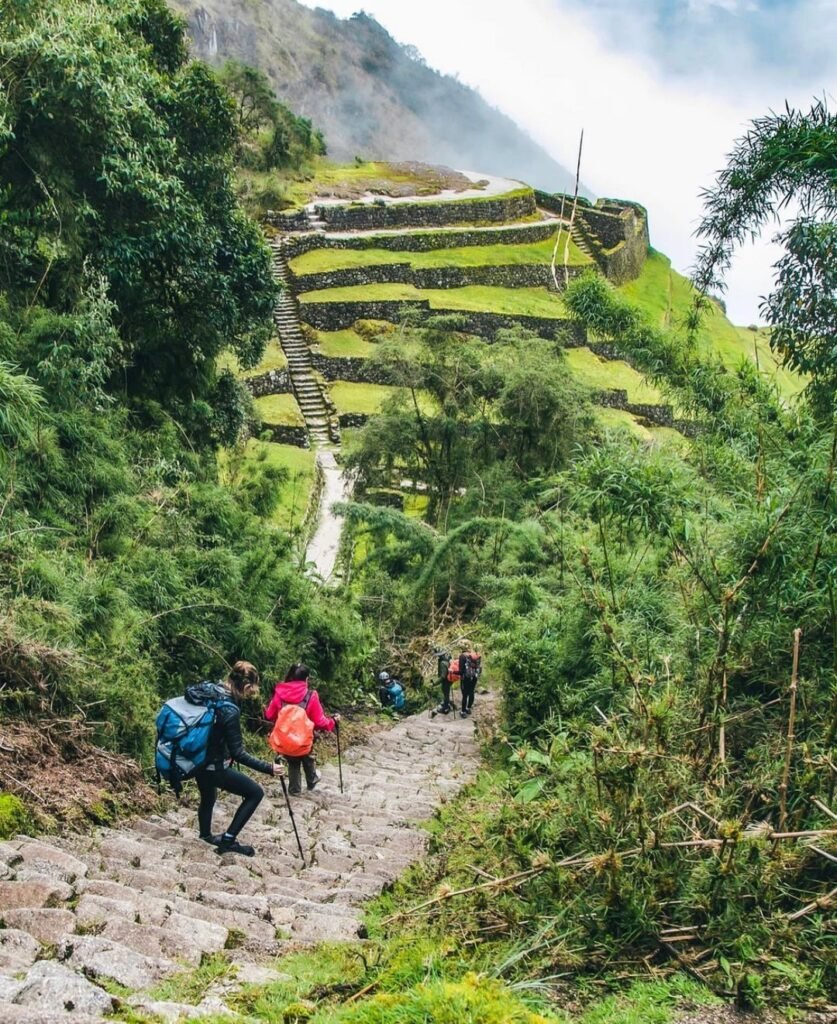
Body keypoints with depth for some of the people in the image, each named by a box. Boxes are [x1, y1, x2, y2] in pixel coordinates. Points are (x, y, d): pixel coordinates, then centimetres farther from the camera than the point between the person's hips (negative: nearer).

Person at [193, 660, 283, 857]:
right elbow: (238, 753, -24)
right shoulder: (230, 710, -28)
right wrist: (268, 768, -20)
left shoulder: (207, 689, -7)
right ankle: (228, 840, 7)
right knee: (255, 792, 5)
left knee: (208, 797, 33)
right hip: (213, 766, -8)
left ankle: (205, 837, 56)